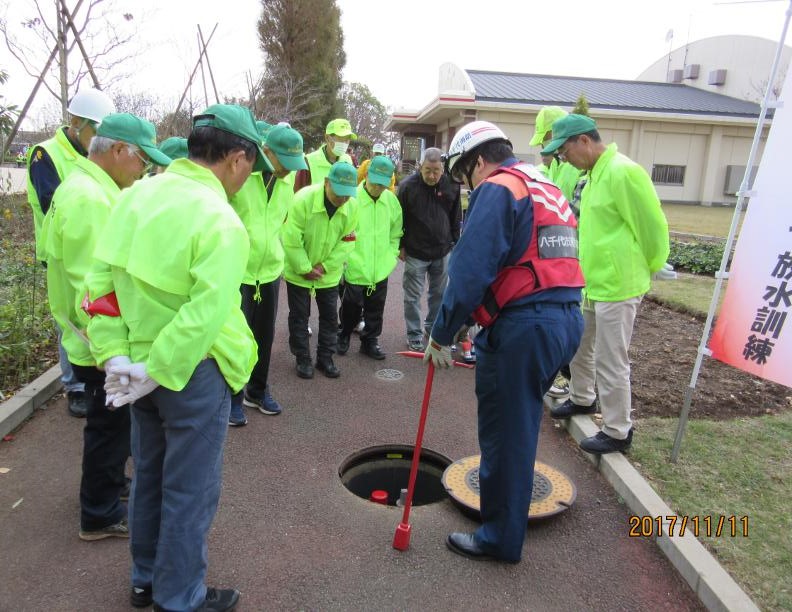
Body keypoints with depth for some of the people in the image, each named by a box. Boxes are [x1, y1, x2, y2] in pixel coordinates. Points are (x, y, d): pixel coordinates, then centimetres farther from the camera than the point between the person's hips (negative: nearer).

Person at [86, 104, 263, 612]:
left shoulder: (139, 194, 0)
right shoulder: (221, 222, -21)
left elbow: (100, 281, 0)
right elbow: (204, 316, -29)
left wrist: (116, 356, -1)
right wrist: (155, 371, -18)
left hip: (143, 364, 7)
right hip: (192, 370, -7)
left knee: (150, 473, 23)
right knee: (190, 489, 11)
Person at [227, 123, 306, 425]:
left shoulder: (286, 183, 5)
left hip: (270, 270, 6)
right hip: (237, 270, -5)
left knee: (265, 335, 14)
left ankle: (258, 391, 32)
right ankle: (233, 398, 20)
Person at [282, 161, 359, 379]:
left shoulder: (352, 206, -14)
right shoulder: (304, 198, -26)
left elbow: (347, 242, -8)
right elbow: (291, 239, -22)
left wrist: (325, 266, -15)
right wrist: (305, 268, -18)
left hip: (329, 274, 3)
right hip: (298, 271, -3)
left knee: (330, 316, 11)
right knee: (299, 316, 8)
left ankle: (325, 358, 27)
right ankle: (302, 359, 23)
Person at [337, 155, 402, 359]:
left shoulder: (391, 200, -1)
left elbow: (395, 232, 12)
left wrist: (391, 255, 6)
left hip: (381, 269, 4)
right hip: (354, 268, -4)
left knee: (375, 309, 15)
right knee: (351, 308, 10)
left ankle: (370, 341, 31)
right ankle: (343, 337, 33)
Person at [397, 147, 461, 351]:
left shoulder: (451, 185, -4)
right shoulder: (408, 185, -11)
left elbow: (456, 219, 7)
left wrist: (454, 243, 7)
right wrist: (401, 246, -2)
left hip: (442, 251, 3)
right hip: (415, 252, -3)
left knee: (439, 293, 16)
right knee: (413, 296, 5)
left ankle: (433, 327, 35)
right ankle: (414, 335, 18)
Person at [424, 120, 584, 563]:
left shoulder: (496, 189, -8)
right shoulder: (547, 188, 21)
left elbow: (470, 271, -17)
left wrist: (443, 335, -8)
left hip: (523, 327, -9)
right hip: (567, 318, 9)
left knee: (506, 434, 5)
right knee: (521, 425, 24)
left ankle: (501, 538, 22)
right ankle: (510, 500, 44)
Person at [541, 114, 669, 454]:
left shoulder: (623, 172, -18)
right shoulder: (595, 174, 12)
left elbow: (652, 226, -16)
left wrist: (647, 269, -3)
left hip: (616, 286, -10)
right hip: (591, 283, 10)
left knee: (610, 361, 0)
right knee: (578, 345, 23)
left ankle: (618, 432, 16)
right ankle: (581, 400, 45)